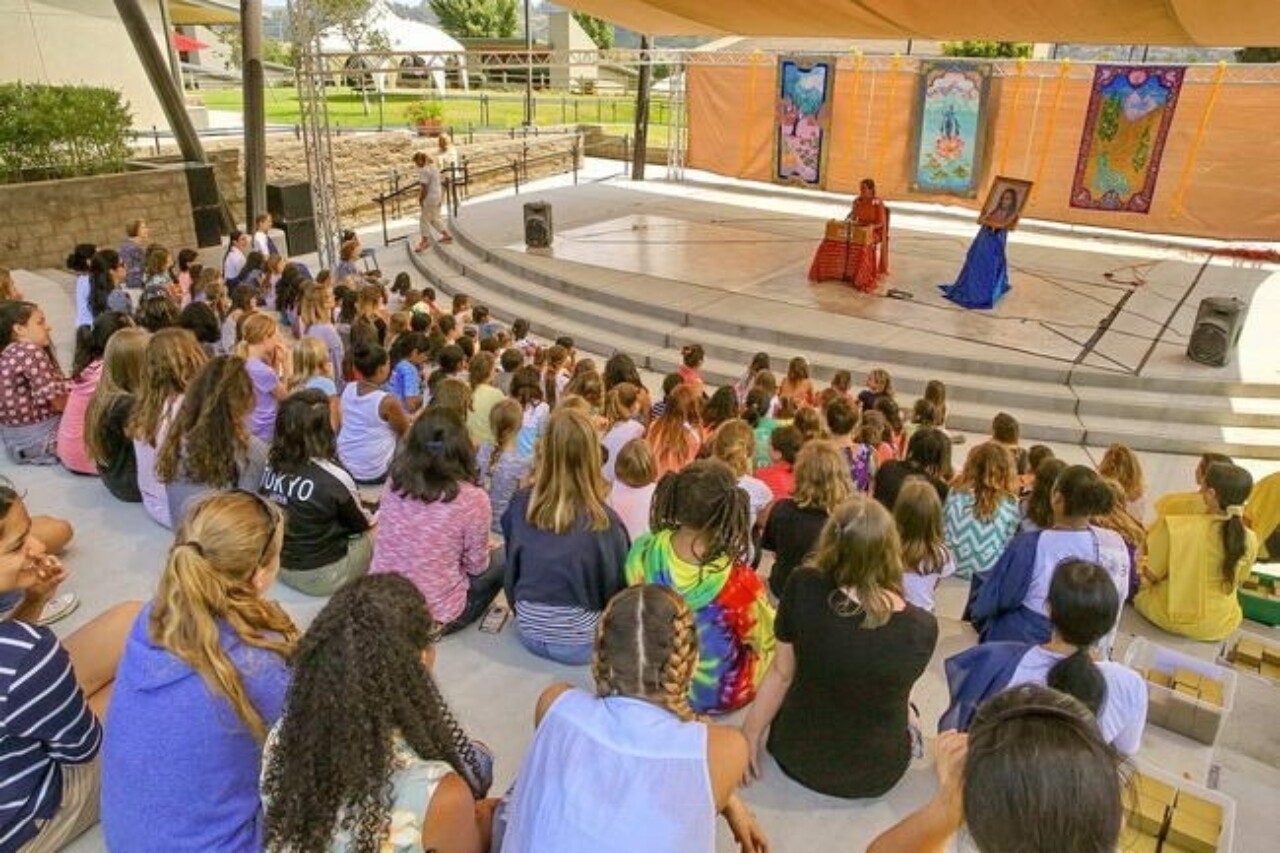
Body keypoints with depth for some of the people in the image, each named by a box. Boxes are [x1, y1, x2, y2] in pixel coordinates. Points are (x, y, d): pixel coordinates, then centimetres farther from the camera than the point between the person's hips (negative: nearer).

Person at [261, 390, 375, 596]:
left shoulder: (271, 465, -8)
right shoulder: (334, 478, -26)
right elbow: (361, 525, -9)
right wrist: (373, 518, 15)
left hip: (278, 565, 6)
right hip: (321, 576, -6)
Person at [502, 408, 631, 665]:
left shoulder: (520, 505, -13)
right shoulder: (604, 521, -24)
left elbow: (511, 570, 4)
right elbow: (619, 587, -9)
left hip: (528, 632, 4)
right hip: (579, 643, -4)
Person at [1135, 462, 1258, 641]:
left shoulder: (1173, 526, -24)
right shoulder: (1249, 540, -13)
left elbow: (1152, 575, -11)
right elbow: (1233, 583, 4)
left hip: (1170, 616, -3)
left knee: (1139, 586, 26)